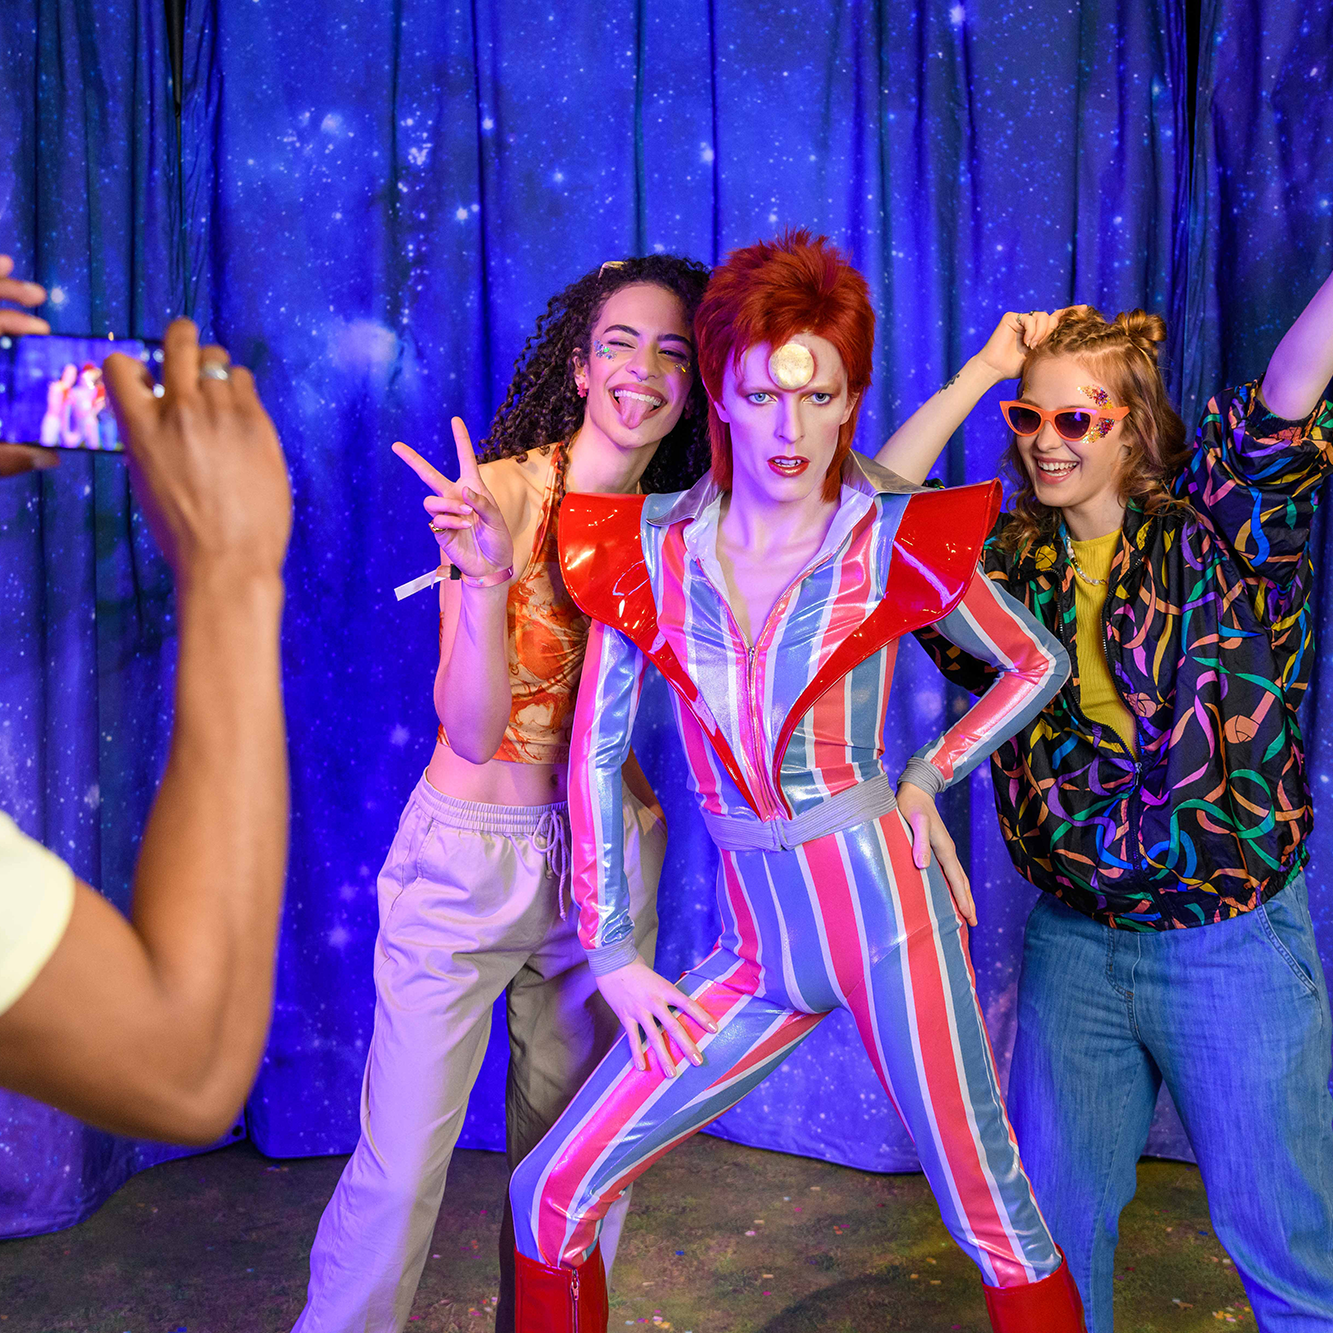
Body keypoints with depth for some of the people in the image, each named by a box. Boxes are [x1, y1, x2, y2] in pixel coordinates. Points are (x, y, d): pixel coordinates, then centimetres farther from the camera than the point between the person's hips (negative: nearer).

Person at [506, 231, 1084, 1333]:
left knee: (993, 1217, 4)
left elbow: (1038, 664, 10)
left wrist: (928, 778, -3)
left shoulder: (895, 539, -5)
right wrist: (612, 957, 2)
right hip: (759, 943, 3)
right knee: (553, 1196, 2)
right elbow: (595, 755, 3)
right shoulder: (652, 546, 0)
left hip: (879, 898, -2)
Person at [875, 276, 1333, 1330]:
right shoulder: (1005, 561, 2)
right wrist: (984, 371, -8)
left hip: (1233, 946, -3)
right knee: (1055, 1220, 19)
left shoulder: (1212, 523, -6)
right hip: (1073, 943, 3)